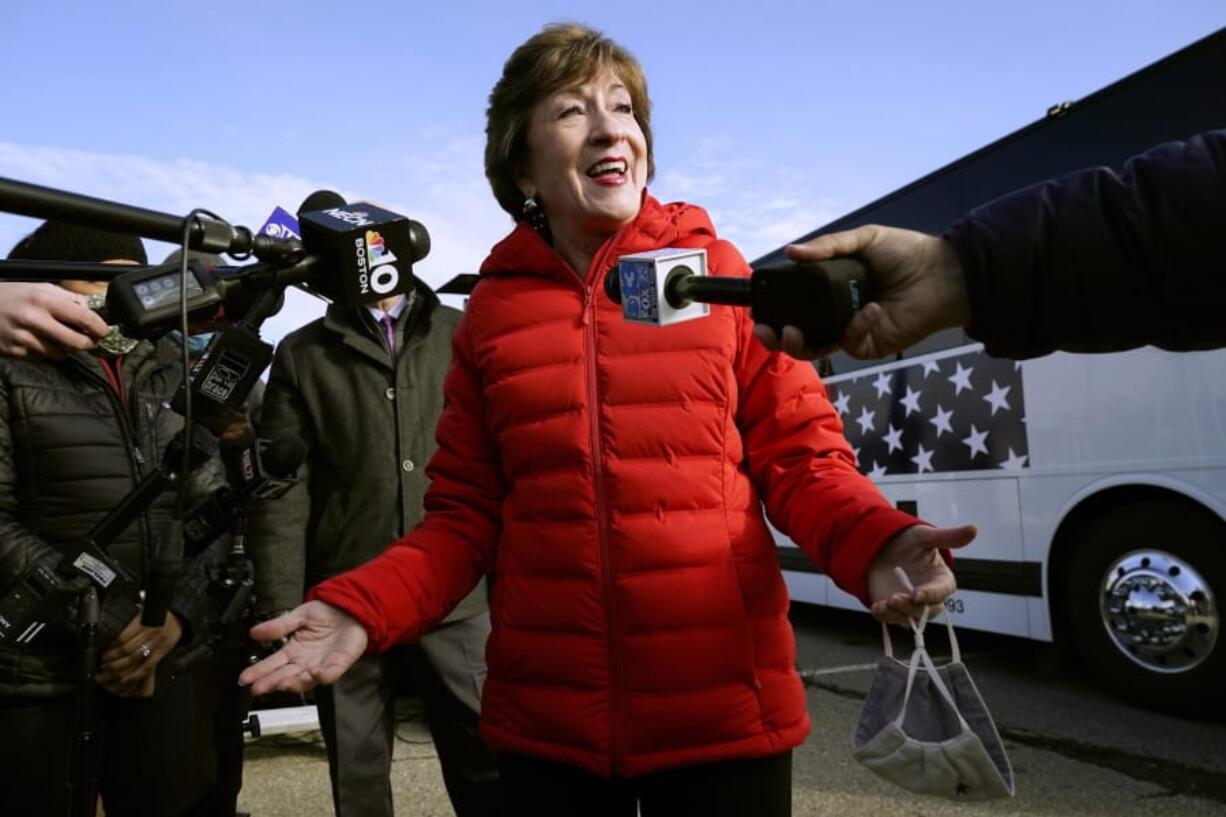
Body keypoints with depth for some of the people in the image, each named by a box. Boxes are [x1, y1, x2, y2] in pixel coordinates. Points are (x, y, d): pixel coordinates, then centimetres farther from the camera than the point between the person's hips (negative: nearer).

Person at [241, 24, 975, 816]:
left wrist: (874, 543, -20)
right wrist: (360, 607, -10)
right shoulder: (491, 311, 3)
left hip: (725, 710, -1)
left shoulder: (720, 274, 0)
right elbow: (466, 516, 6)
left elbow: (799, 457, 0)